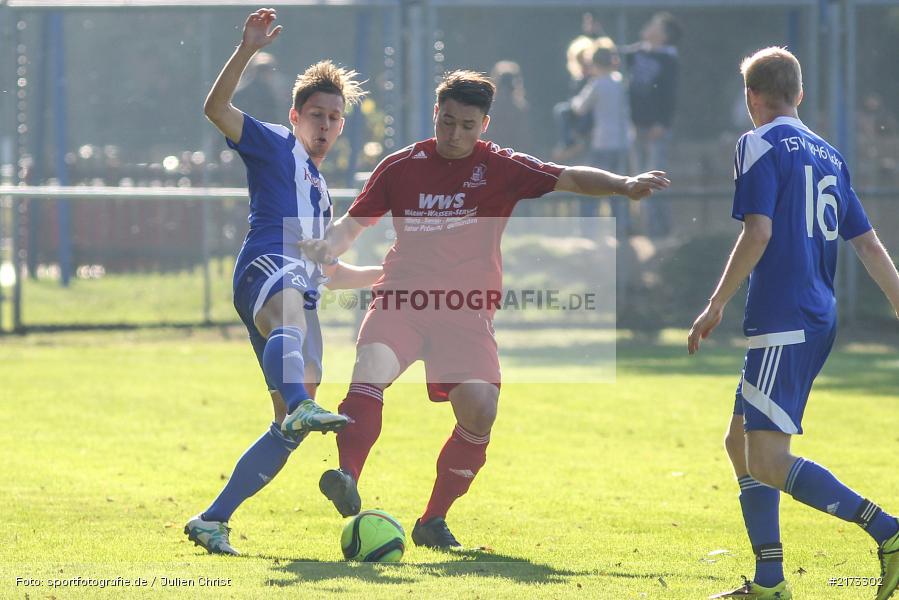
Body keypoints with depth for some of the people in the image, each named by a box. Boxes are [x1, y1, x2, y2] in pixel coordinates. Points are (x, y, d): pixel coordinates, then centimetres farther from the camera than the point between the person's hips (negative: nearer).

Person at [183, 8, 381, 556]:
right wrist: (249, 49, -11)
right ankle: (301, 406, -76)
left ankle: (213, 521, 5)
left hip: (302, 295, 8)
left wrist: (385, 273, 37)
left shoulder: (321, 190, 36)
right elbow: (217, 109, -2)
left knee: (289, 432, -1)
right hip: (267, 267, -8)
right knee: (289, 322, -44)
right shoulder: (275, 145, 15)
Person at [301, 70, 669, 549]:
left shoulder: (501, 168, 2)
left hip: (466, 309, 0)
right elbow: (355, 221, 13)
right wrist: (329, 245, -9)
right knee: (372, 365, -30)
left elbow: (569, 179, -6)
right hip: (402, 294, 0)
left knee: (480, 410, -16)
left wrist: (623, 184, -23)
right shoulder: (402, 167, 6)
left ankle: (433, 521, -1)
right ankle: (347, 478, -37)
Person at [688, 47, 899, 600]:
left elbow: (758, 232, -17)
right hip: (820, 320, 9)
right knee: (741, 442, 15)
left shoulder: (760, 146, -6)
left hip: (784, 320, -9)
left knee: (767, 462, -13)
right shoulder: (828, 155, 17)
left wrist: (716, 306, -12)